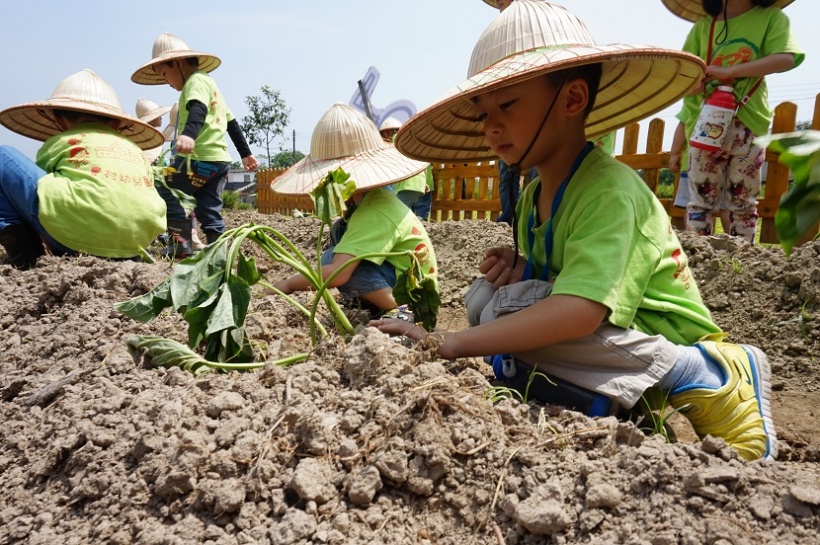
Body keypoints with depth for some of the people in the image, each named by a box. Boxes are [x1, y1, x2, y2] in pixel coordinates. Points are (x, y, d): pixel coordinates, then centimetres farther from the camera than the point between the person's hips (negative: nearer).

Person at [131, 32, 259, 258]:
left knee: (164, 192, -6)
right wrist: (245, 153, 35)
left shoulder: (196, 80, -5)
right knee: (209, 210, 8)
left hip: (199, 159, -10)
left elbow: (198, 110, -28)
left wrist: (188, 134, -47)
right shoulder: (209, 83, 26)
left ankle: (182, 244, -11)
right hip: (219, 160, 10)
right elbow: (231, 120, 30)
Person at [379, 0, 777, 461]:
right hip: (606, 342, 7)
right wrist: (523, 269, -8)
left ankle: (717, 378, -14)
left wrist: (449, 343, -37)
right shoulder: (534, 195, 5)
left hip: (664, 349, -6)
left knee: (509, 310, -29)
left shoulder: (610, 190, -22)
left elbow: (581, 311, -36)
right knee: (486, 295, -7)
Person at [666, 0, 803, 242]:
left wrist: (730, 71, -20)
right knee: (701, 199, 0)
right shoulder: (703, 27, 9)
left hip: (748, 126, 0)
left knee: (743, 201, 5)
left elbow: (785, 58, -10)